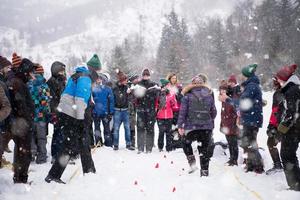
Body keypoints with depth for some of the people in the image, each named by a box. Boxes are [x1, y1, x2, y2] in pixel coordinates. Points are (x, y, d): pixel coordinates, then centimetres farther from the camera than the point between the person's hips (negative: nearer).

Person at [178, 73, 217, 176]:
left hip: (192, 126, -2)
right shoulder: (209, 95, 5)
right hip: (206, 126, 3)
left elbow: (182, 111, -7)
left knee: (186, 143, 20)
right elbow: (214, 112, 11)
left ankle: (192, 162, 4)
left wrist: (180, 125, -4)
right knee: (204, 149, 10)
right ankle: (204, 171, 12)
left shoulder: (188, 95, -4)